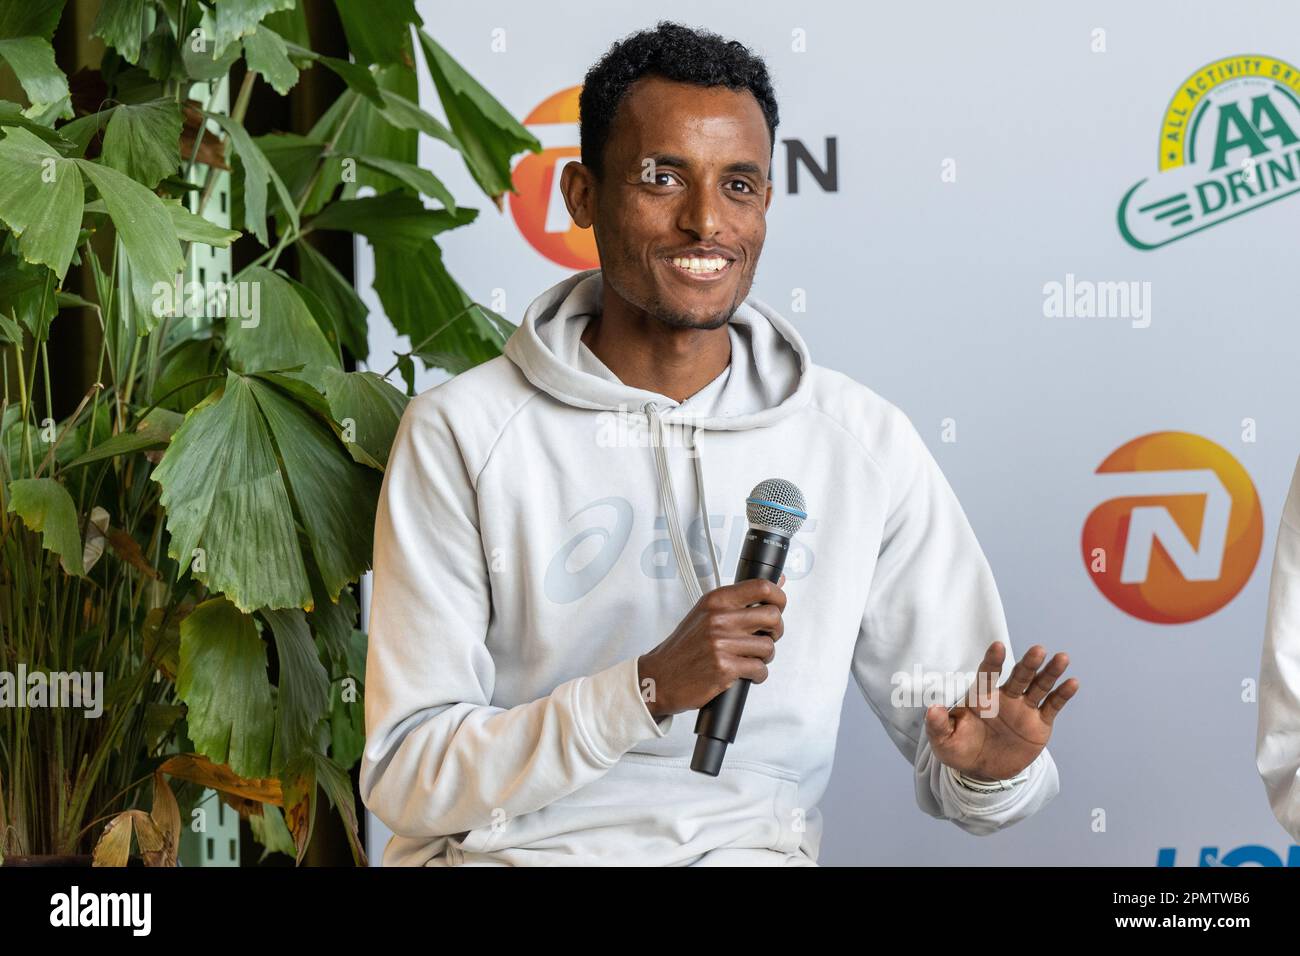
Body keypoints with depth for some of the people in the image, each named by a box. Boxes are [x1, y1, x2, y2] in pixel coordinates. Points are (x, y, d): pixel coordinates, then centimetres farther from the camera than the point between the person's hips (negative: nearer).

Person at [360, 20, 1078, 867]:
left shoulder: (865, 443, 7)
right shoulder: (461, 436, 0)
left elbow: (949, 766, 10)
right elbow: (405, 776, -5)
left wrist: (988, 770, -13)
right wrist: (651, 686, -16)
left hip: (746, 847, 2)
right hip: (506, 849, -2)